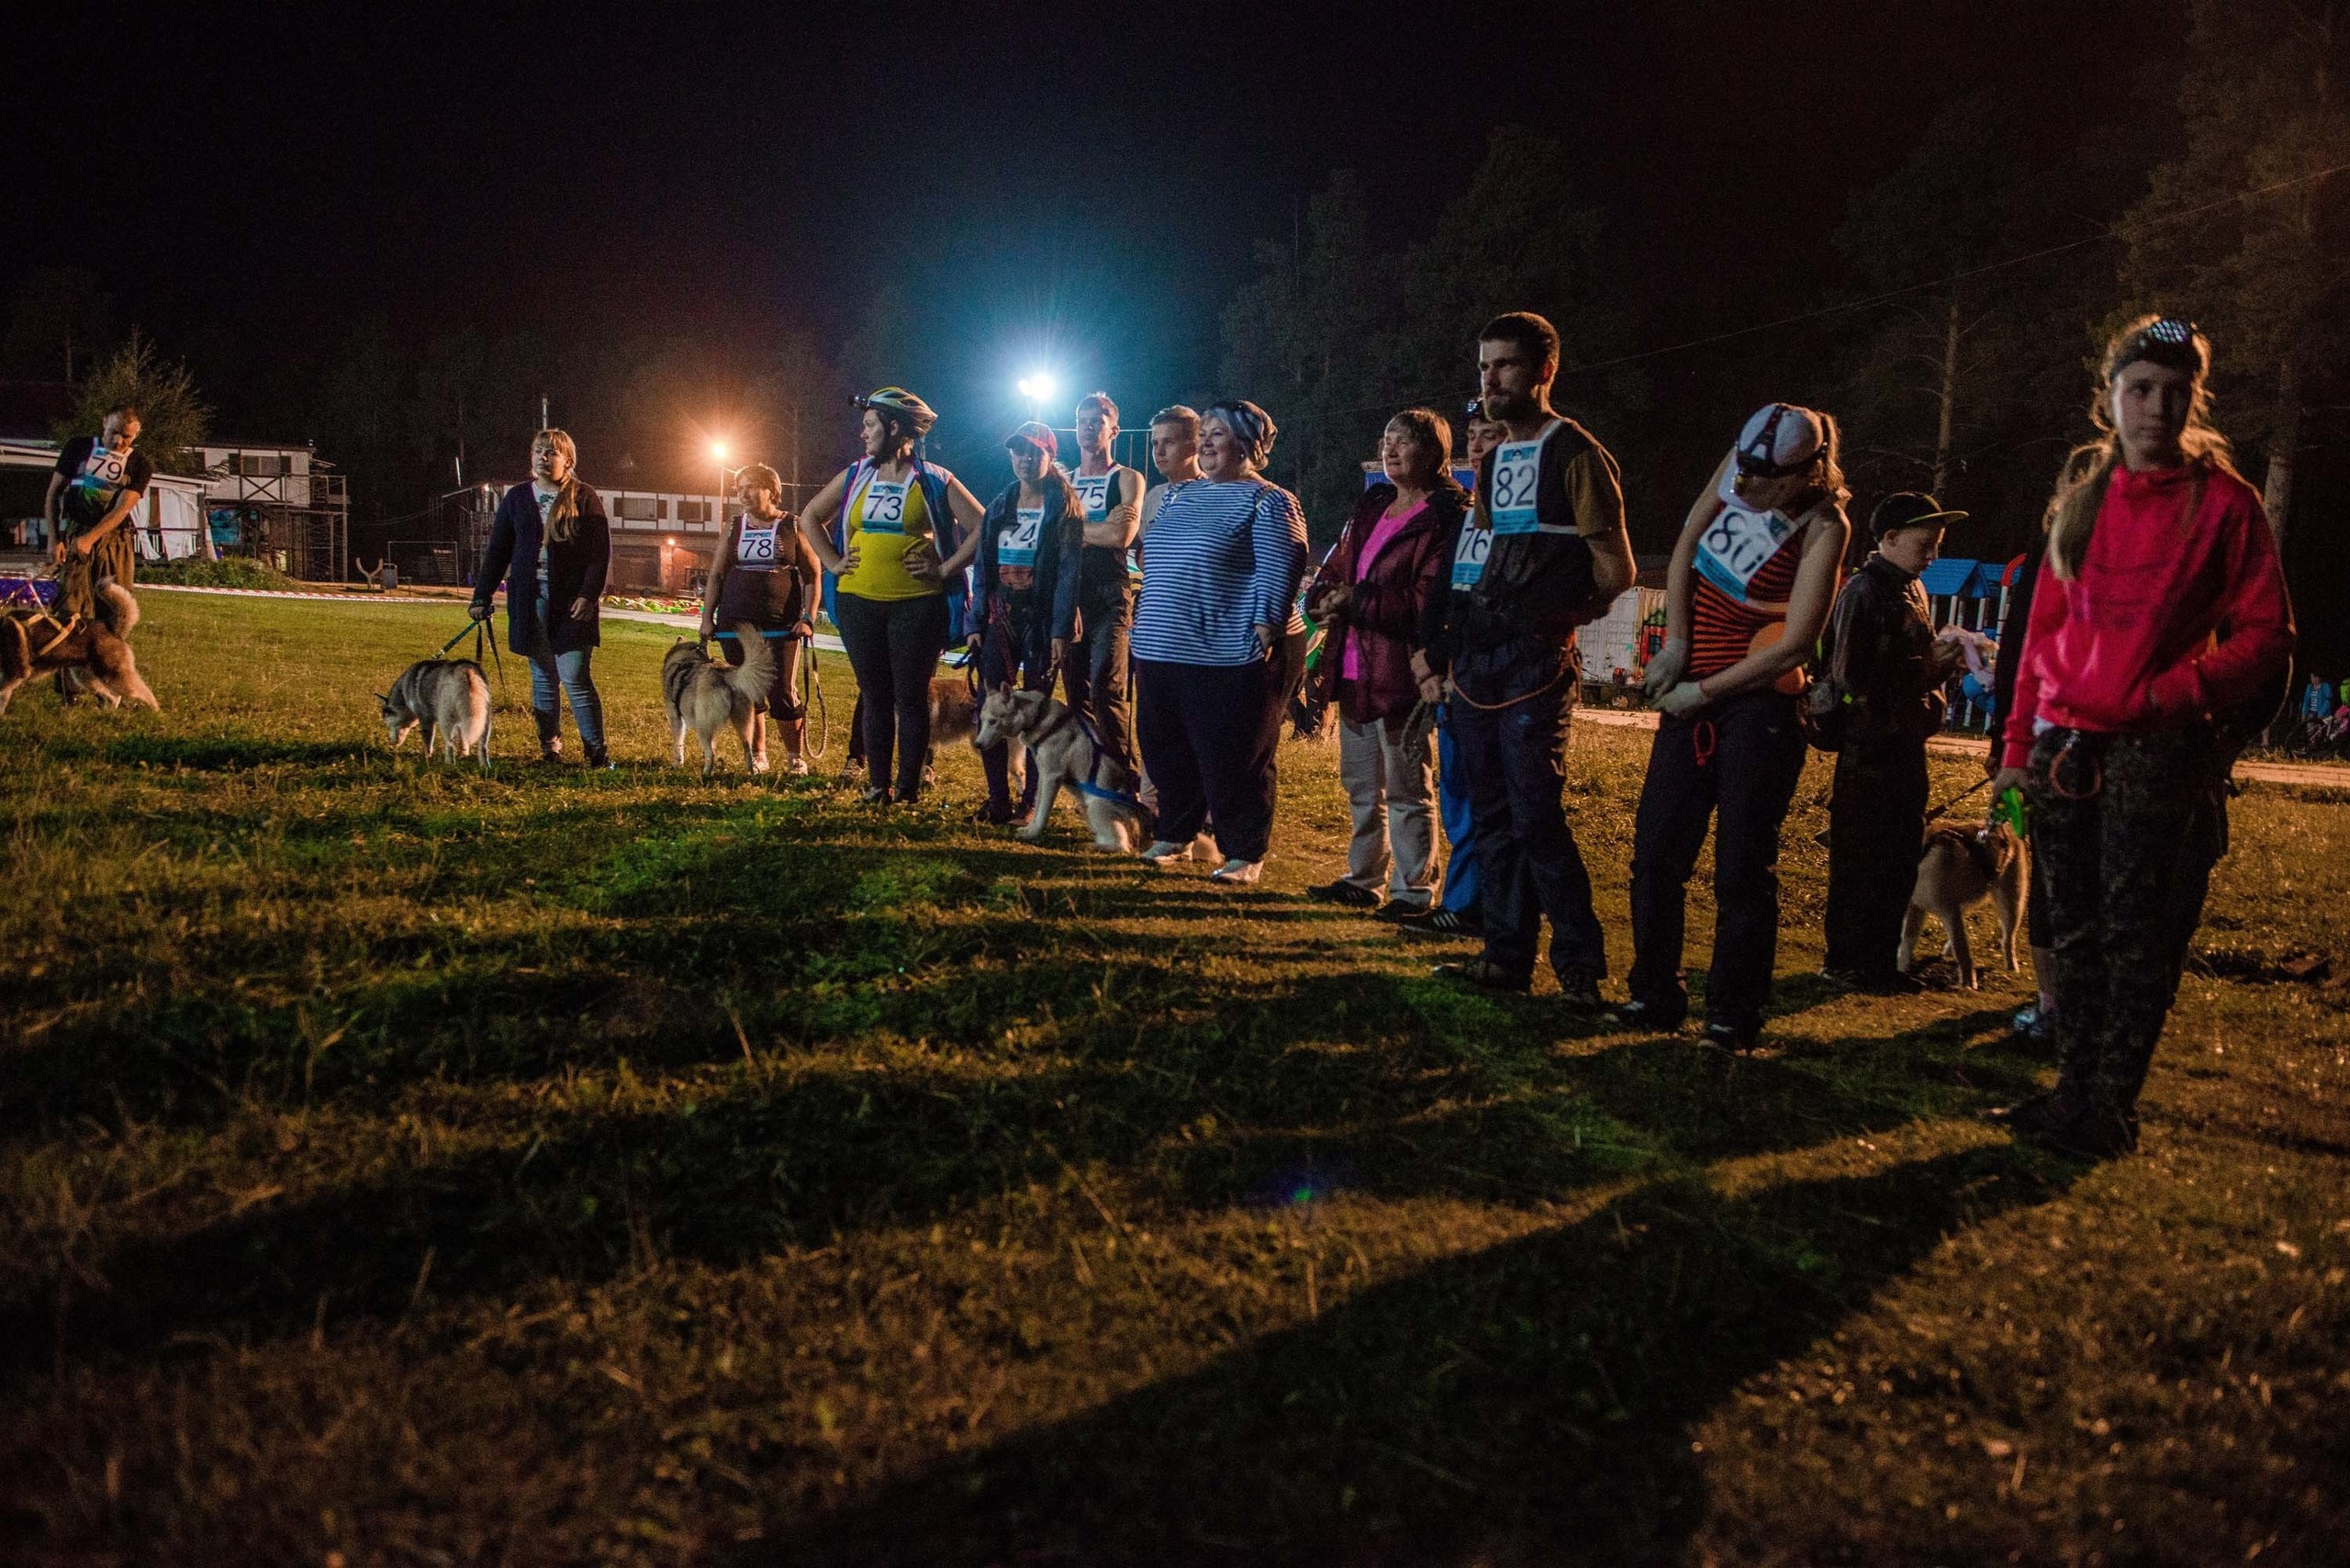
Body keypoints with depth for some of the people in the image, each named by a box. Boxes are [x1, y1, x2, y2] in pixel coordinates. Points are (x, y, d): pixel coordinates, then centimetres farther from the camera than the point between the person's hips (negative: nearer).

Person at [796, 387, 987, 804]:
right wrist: (832, 562, 9)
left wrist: (946, 569, -8)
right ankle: (877, 784, 14)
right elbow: (810, 518, 20)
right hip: (859, 603, 4)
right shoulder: (855, 476, 11)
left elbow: (981, 527, -3)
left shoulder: (935, 481, -2)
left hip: (917, 604, -4)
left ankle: (908, 785, 7)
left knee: (911, 697, 0)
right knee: (874, 697, 8)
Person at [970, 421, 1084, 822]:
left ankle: (1034, 801, 10)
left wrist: (1061, 631, -17)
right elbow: (983, 568, 13)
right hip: (1000, 619, 5)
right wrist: (976, 623, 5)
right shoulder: (999, 507, 13)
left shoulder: (1064, 508, -3)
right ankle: (998, 800, 3)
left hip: (1041, 622, -5)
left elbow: (1068, 571, -10)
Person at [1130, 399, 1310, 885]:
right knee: (1167, 753, 13)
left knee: (1235, 761, -2)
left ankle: (1245, 854, 8)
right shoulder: (1180, 497, 18)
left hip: (1232, 659, -8)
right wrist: (1147, 620, 20)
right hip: (1163, 651, 8)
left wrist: (1264, 635, -20)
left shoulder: (1268, 502, -6)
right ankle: (1175, 834, 29)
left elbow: (1280, 572, -14)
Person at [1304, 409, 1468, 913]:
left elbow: (1430, 600, -18)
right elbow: (1332, 570, 17)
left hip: (1401, 671, -8)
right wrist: (1326, 598, -5)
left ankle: (1414, 890, 7)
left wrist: (1359, 602, -18)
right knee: (1360, 785, 16)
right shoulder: (1370, 509, 16)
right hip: (1353, 668, 8)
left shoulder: (1446, 517, -10)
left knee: (1407, 789, -1)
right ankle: (1363, 879, 26)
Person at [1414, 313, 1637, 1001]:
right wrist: (1440, 646, 13)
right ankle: (1507, 956, 16)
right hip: (1475, 662, 8)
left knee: (1536, 819, -11)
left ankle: (1580, 967, -2)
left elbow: (1615, 571, -6)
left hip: (1534, 665, -8)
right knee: (1491, 817, 9)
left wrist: (1556, 619, 3)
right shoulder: (1494, 462, 18)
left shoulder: (1575, 455, -6)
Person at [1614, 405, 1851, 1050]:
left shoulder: (1823, 527, -13)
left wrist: (1703, 691, -12)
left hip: (1759, 702, -6)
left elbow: (1795, 644, -15)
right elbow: (1685, 548, 8)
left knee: (1743, 866, -2)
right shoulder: (1738, 464, 1)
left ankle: (1734, 1013, 7)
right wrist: (1676, 645, -2)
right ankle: (1655, 995, 16)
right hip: (1690, 697, 6)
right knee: (1655, 851, 5)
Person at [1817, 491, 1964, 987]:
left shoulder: (1912, 589, 15)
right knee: (1861, 859, -2)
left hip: (1906, 743, 9)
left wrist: (1944, 659, 1)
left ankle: (1881, 961, 22)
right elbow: (1853, 676, -20)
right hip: (1869, 746, -9)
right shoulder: (1863, 591, -12)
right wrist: (1929, 666, -20)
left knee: (1902, 857, 13)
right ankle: (1845, 961, 8)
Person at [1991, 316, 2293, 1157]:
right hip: (2067, 742, 4)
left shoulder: (2223, 502, -1)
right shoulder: (2081, 497, 12)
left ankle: (2112, 1103, 3)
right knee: (2074, 930, 7)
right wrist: (2019, 743, 10)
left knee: (2135, 930, -4)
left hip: (2158, 750, -4)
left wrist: (2170, 691, -16)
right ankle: (2074, 1087, 16)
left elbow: (2265, 635, -2)